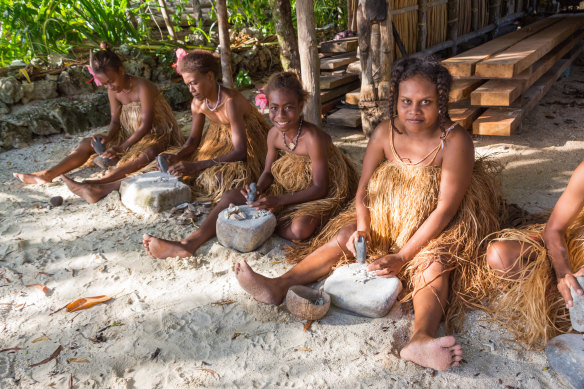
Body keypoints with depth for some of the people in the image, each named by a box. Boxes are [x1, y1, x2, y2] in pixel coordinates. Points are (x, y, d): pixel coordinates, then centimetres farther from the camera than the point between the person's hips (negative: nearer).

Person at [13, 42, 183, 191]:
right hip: (129, 134, 8)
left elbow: (146, 125, -24)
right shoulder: (113, 92, 0)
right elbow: (115, 121, 7)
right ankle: (48, 174, -6)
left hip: (156, 135, -8)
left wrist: (121, 147, -27)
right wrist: (108, 137, -16)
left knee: (148, 152, -43)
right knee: (87, 143, 1)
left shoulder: (143, 87, -22)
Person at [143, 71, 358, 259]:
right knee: (232, 196, -6)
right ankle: (189, 244, -14)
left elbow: (319, 188, -25)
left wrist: (278, 201, -31)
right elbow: (268, 172, 5)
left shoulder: (313, 138, -28)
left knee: (299, 229, -38)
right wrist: (258, 190, -19)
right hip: (288, 188, 6)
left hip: (320, 197, -6)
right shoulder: (274, 134, -7)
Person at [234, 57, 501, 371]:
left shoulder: (455, 142, -20)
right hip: (385, 218, 5)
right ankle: (278, 287, -22)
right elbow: (363, 191, -2)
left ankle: (421, 338, -56)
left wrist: (403, 257, -27)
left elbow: (445, 209, -24)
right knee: (343, 237, -12)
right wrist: (363, 228, -22)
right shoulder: (384, 134, -7)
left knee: (434, 262, -33)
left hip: (436, 228, -4)